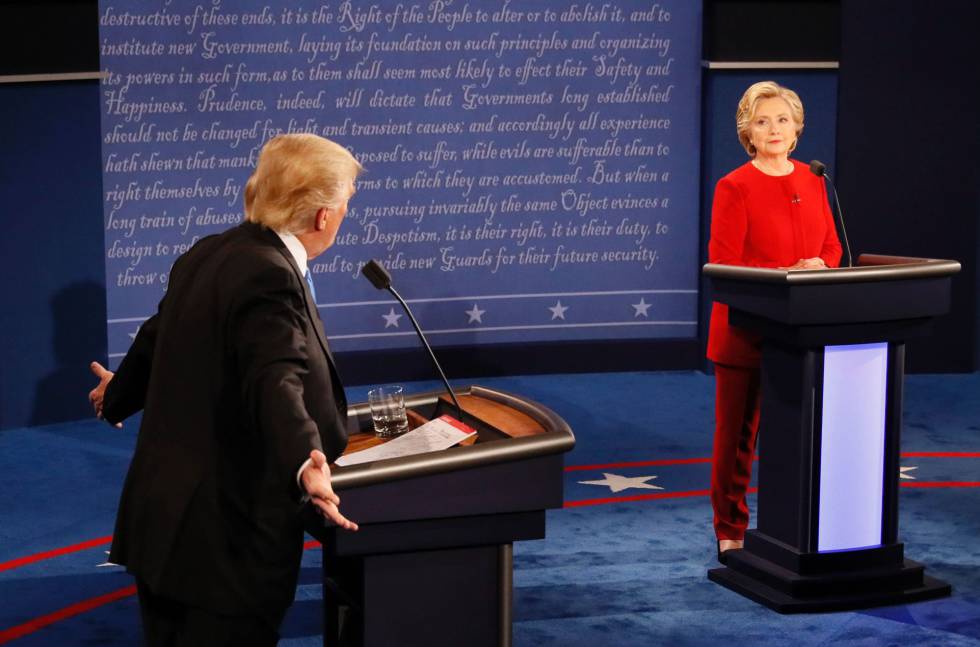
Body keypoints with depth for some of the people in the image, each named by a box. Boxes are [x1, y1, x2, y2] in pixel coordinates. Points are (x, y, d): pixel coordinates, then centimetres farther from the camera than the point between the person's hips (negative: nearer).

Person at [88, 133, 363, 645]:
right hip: (226, 532, -10)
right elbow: (276, 382, -37)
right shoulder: (269, 277, -21)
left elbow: (155, 339, 25)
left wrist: (119, 395, 44)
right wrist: (304, 465, -54)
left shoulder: (208, 255, 8)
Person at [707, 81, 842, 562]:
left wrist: (818, 267, -10)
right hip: (745, 328, -4)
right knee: (738, 434, 3)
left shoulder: (812, 181, 10)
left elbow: (831, 248, 14)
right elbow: (723, 266, -12)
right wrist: (788, 273, -20)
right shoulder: (735, 187, -8)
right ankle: (731, 533, 14)